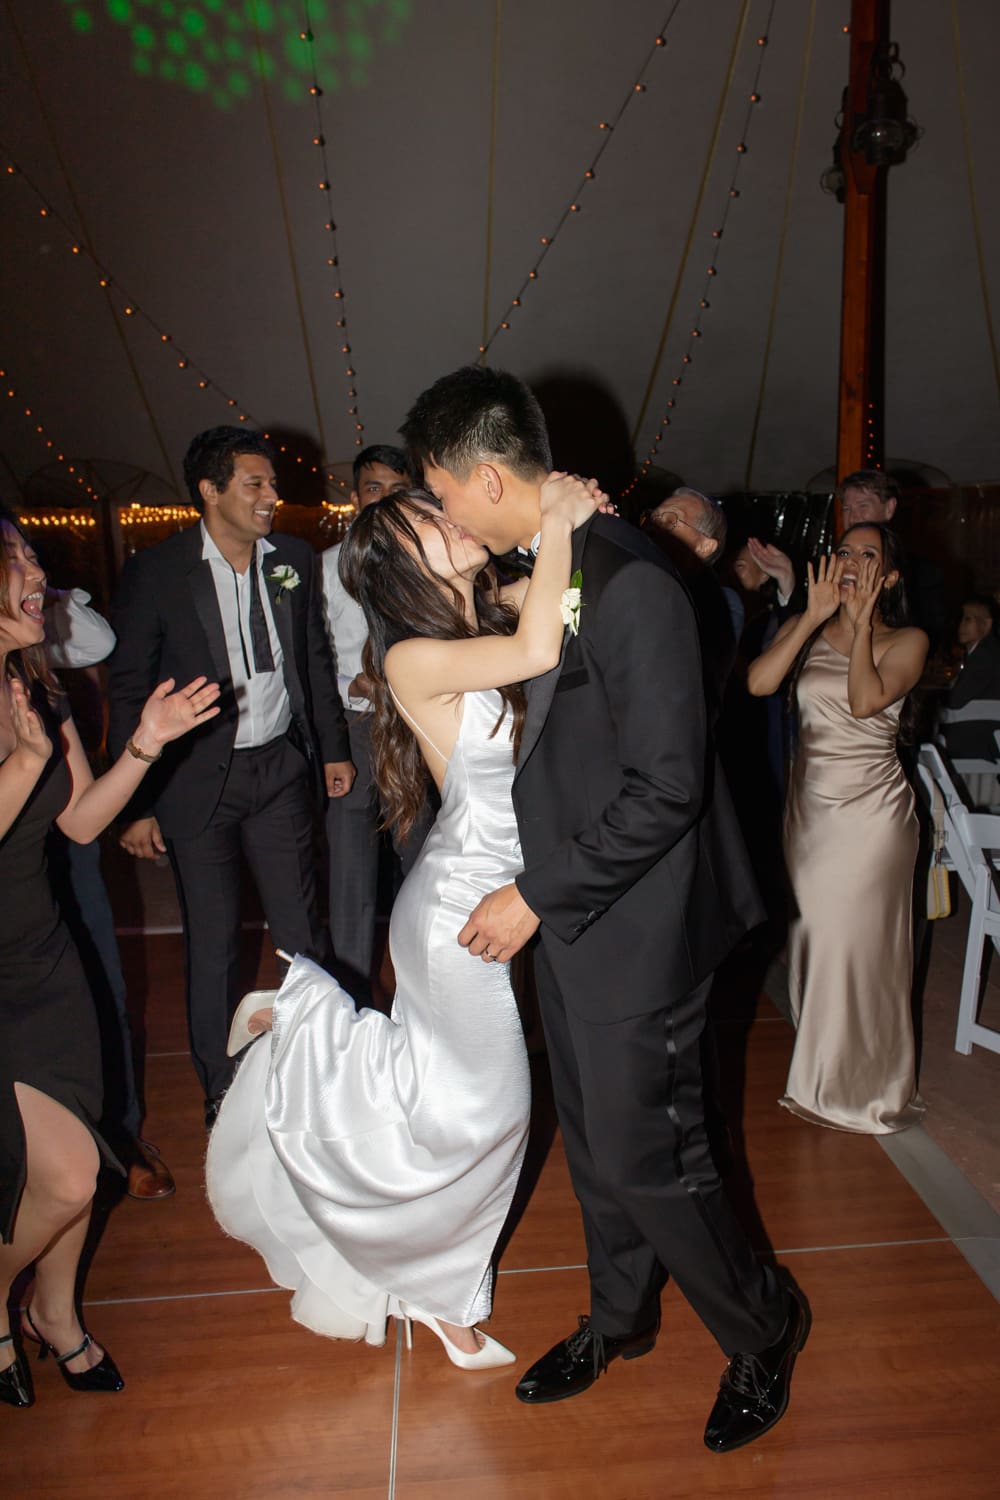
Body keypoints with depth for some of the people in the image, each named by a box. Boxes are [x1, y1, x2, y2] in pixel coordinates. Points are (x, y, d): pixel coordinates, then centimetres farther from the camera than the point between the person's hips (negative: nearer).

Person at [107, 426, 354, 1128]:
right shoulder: (155, 571, -8)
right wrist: (135, 803, -7)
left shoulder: (294, 559, 3)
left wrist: (334, 748, 12)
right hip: (196, 781, -2)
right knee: (213, 945, 9)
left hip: (282, 767, 3)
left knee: (302, 930, 9)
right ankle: (224, 1092, 28)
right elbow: (129, 691, -6)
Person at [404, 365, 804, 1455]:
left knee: (646, 1156, 7)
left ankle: (762, 1331, 36)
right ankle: (621, 1319, 46)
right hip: (570, 914, 9)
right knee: (591, 1137, 22)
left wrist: (538, 898, -19)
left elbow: (665, 787, -25)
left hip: (632, 927, -9)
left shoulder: (630, 585, -24)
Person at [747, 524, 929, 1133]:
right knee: (812, 938, 11)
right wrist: (816, 616, -13)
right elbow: (758, 682, -14)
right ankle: (820, 1070, 30)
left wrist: (860, 623, -13)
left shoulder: (906, 640, -1)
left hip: (871, 809, -3)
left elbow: (865, 701, -20)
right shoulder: (804, 628, 5)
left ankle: (861, 1086, 23)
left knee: (857, 941, 2)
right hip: (809, 803, 3)